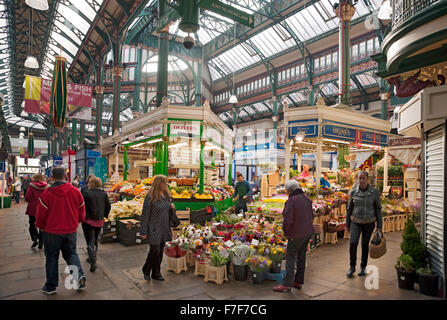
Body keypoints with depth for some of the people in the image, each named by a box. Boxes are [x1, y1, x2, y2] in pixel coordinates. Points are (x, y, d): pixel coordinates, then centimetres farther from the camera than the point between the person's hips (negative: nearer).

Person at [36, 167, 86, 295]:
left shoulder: (47, 193, -16)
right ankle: (79, 274, -1)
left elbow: (40, 216, -8)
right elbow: (82, 213, 1)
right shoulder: (76, 192, -8)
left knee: (52, 257, 14)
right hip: (71, 230, 2)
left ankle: (50, 286, 25)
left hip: (52, 231, -2)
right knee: (71, 253, 20)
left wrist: (41, 226, 14)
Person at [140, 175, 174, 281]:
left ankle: (156, 273, 26)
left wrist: (171, 207, -3)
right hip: (154, 229, -6)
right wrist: (144, 232, -13)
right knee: (155, 250, -3)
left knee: (160, 252, 12)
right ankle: (146, 270, 23)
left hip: (164, 228, 6)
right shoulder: (150, 197, -14)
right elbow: (145, 215, -13)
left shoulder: (166, 195, 6)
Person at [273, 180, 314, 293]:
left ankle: (287, 284, 4)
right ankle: (298, 281, 28)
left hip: (296, 234, -8)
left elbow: (288, 220, -21)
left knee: (290, 258, -1)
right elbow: (311, 216, 14)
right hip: (308, 232, 8)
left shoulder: (291, 200, -19)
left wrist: (285, 230, -7)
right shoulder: (307, 198, 6)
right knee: (301, 257, 17)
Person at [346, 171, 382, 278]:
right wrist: (347, 224, 7)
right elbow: (349, 208, 5)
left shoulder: (374, 192, -6)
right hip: (355, 222, 1)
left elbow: (378, 209, 0)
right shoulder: (353, 192, -3)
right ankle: (352, 267, 5)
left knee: (365, 245, 9)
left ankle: (363, 267, 27)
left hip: (369, 223, 0)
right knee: (353, 243, -13)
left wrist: (379, 225, -1)